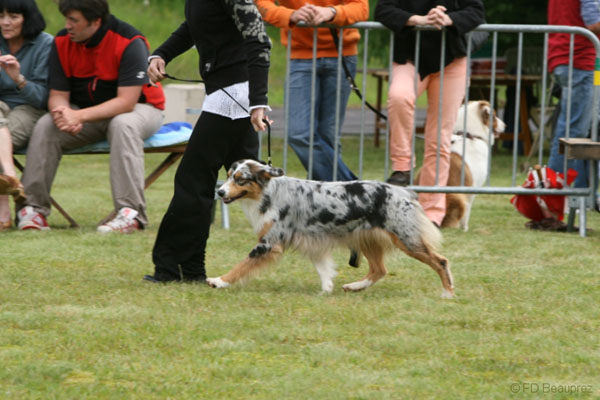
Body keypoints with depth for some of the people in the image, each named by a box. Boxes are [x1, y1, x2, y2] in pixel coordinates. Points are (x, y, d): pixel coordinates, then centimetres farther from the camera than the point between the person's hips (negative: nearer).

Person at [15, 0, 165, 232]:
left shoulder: (129, 43, -24)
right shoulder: (62, 42, -8)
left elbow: (126, 101, -29)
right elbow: (57, 95, -5)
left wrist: (79, 116, -38)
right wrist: (62, 113, -32)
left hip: (138, 108, -5)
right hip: (84, 111, 5)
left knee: (123, 124, -38)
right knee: (45, 127, -20)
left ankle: (131, 212, -41)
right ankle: (33, 208, -15)